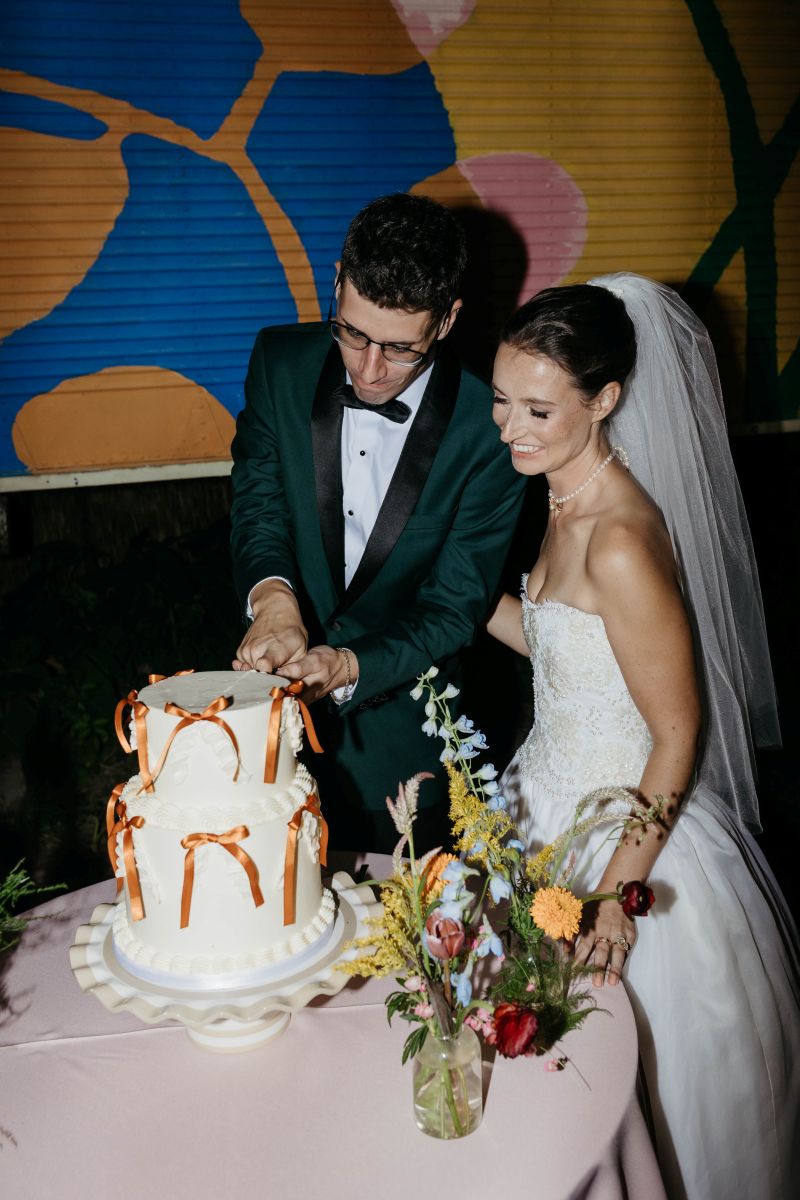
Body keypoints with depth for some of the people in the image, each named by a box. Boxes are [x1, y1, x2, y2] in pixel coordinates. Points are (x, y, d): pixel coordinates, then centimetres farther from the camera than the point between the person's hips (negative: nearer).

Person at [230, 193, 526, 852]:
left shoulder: (489, 429, -18)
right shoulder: (281, 361, -8)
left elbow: (455, 608, -15)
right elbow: (259, 500, -7)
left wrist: (351, 667, -30)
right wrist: (273, 594, -29)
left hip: (400, 743, -2)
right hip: (275, 719, 3)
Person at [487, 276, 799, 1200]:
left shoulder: (621, 542, -30)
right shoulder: (569, 498, -1)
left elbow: (678, 737, -23)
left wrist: (617, 892, -20)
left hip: (631, 828, -9)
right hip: (561, 800, 9)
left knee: (652, 1077, 16)